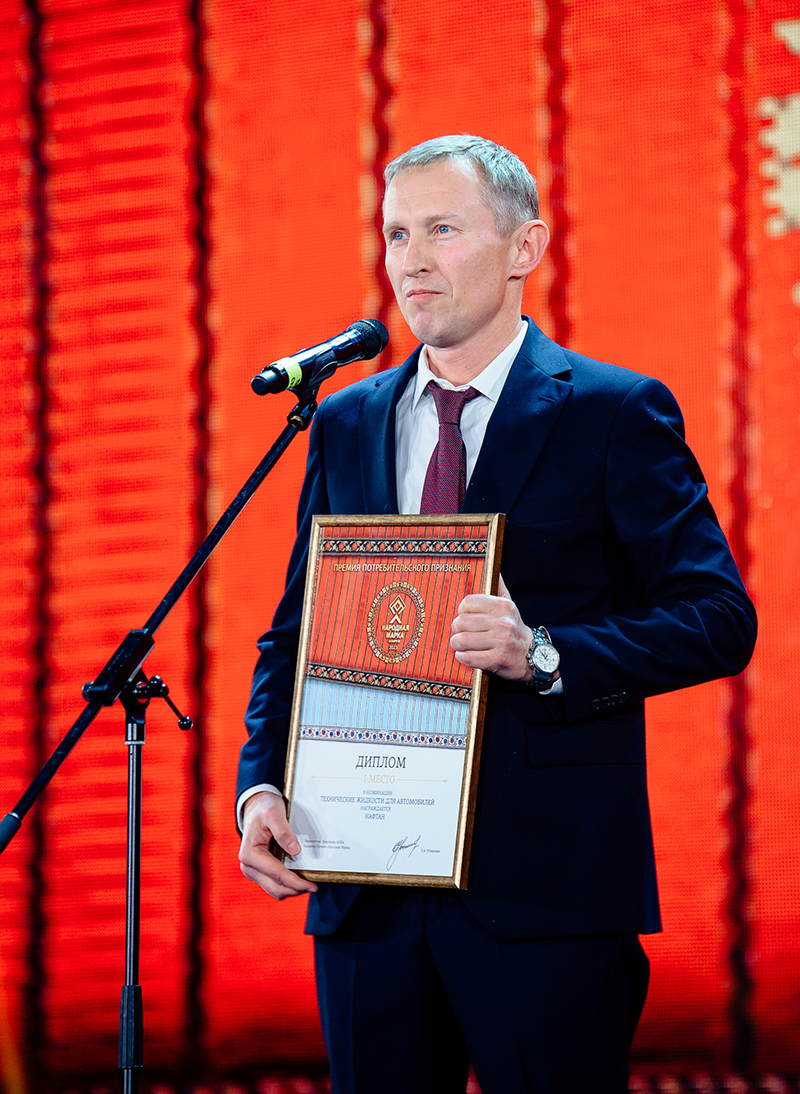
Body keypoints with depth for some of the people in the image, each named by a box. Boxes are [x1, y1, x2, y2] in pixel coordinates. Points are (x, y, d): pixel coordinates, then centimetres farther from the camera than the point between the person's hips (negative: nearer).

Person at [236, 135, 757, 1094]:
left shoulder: (616, 414, 0)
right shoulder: (346, 426, 15)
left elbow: (720, 617, -6)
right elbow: (296, 634, 17)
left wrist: (545, 655, -20)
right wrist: (261, 784, -1)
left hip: (548, 881, -4)